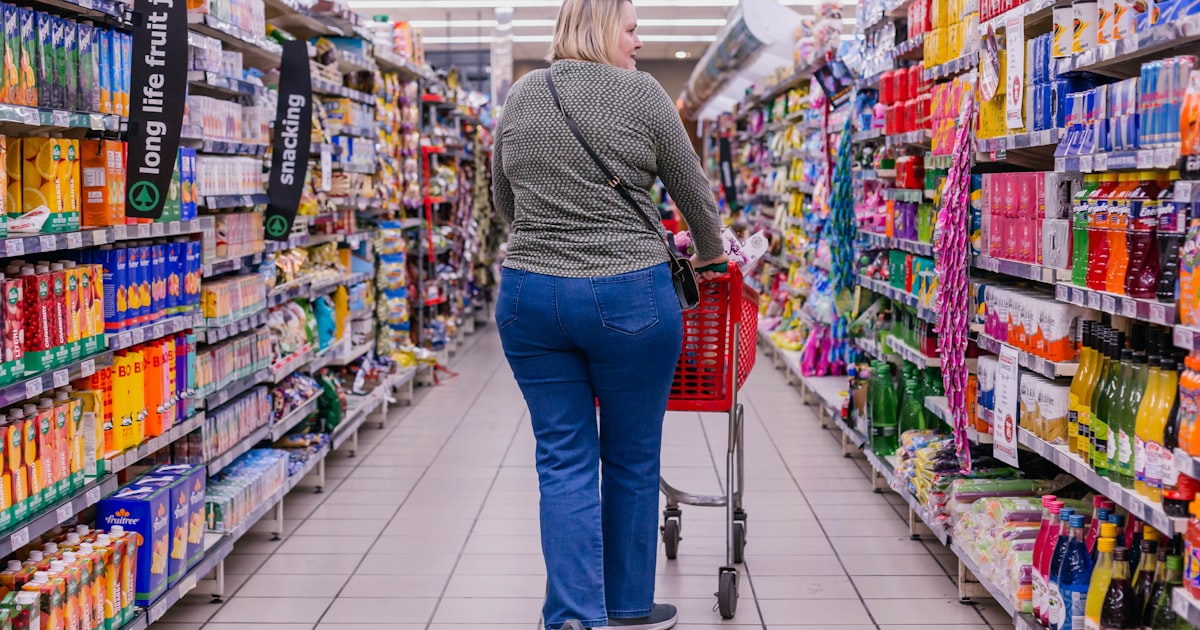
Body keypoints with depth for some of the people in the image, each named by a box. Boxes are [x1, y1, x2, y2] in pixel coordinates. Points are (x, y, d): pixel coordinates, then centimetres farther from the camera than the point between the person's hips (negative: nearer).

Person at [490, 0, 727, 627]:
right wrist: (712, 256, 22)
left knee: (563, 460, 8)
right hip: (627, 297, -3)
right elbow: (693, 189, 5)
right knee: (632, 459, 11)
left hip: (528, 295, 4)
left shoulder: (520, 96, 9)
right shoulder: (640, 93, -4)